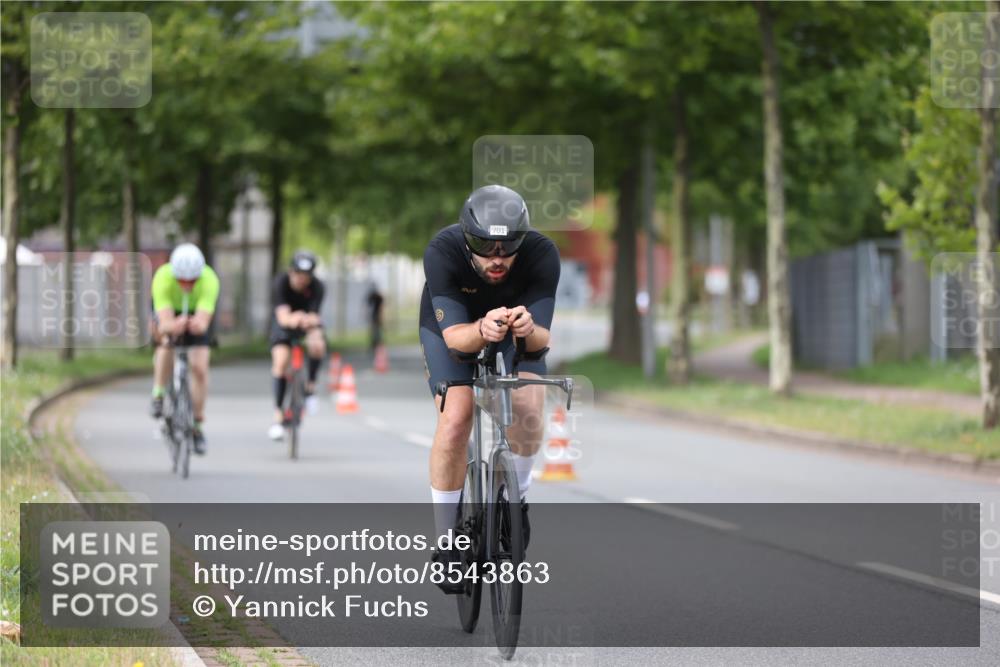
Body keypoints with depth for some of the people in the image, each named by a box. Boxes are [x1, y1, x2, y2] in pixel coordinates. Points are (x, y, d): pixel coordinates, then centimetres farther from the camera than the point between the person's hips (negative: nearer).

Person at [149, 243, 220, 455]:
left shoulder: (209, 280, -38)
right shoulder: (163, 278, -39)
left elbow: (204, 321, -48)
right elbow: (165, 321, -47)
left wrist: (198, 325, -71)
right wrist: (172, 326, -70)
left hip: (197, 314, 1)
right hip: (170, 312, -1)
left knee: (199, 366, -13)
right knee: (166, 341, -34)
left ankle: (197, 425, 3)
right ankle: (158, 395, -16)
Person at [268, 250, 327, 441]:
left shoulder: (317, 287, -27)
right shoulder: (280, 284, -30)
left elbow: (314, 317, -36)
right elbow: (283, 316, -42)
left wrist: (313, 327, -61)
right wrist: (293, 319, -66)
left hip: (308, 322, 0)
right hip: (284, 324, 0)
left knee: (318, 346, -33)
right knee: (280, 362, -21)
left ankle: (310, 386, -8)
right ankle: (278, 417, -15)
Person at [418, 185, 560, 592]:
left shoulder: (542, 255, -34)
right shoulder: (442, 252, -36)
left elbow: (542, 339, -32)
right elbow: (454, 335, -37)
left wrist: (528, 329, -56)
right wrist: (482, 330, -59)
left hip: (517, 324, 1)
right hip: (453, 325, -1)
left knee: (528, 409, -23)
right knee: (455, 420, -21)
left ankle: (515, 500, 6)